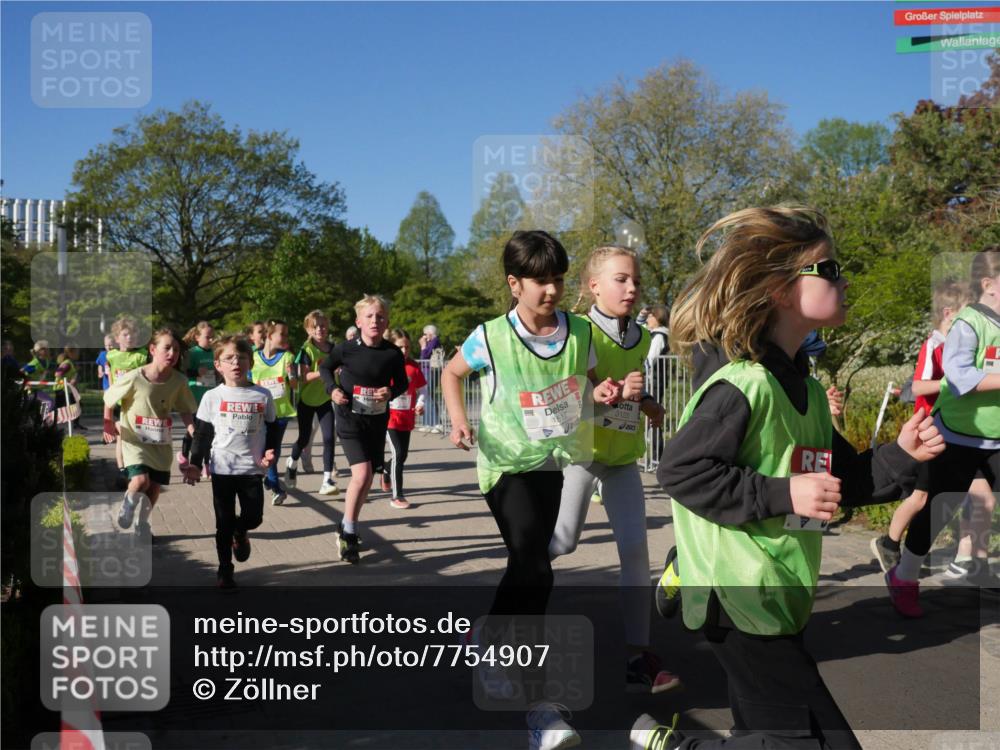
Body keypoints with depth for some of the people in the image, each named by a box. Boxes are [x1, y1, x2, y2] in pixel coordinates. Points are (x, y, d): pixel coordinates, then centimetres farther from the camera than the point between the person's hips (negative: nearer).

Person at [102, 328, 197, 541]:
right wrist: (108, 424, -8)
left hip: (161, 442, 4)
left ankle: (143, 523, 35)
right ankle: (128, 504, 16)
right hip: (134, 438, -4)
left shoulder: (179, 381, -11)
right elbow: (108, 398, -5)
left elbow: (185, 409, 1)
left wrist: (191, 428, -15)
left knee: (155, 485, 9)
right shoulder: (134, 378, -20)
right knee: (140, 480, -20)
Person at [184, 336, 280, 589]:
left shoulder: (263, 396, 1)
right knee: (224, 524, 5)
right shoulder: (212, 397, -1)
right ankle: (224, 571, 21)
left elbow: (272, 430, 9)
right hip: (222, 469, -1)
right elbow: (202, 433, 3)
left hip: (253, 468, 1)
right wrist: (196, 464, -4)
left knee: (254, 517, -1)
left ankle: (240, 533, 36)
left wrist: (269, 452, -8)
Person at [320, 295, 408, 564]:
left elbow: (402, 382, 6)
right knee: (362, 474, -17)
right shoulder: (346, 349, -12)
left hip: (377, 421, 4)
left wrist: (391, 392, -15)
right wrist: (332, 389, -10)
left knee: (368, 478, 11)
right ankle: (348, 532, 0)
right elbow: (326, 367, 7)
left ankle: (348, 528, 32)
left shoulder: (392, 353, -8)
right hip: (350, 419, -3)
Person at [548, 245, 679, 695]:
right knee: (563, 540, -6)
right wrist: (616, 392, -31)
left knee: (635, 547, -2)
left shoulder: (640, 338, 7)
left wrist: (646, 402, 4)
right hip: (580, 450, -5)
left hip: (623, 456, 5)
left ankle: (638, 657, 2)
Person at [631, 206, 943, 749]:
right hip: (738, 598, -10)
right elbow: (680, 470, -22)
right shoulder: (744, 386, -19)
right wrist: (784, 495, -21)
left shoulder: (807, 390, 11)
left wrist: (900, 457, 3)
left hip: (779, 597, 10)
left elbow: (838, 480, 19)